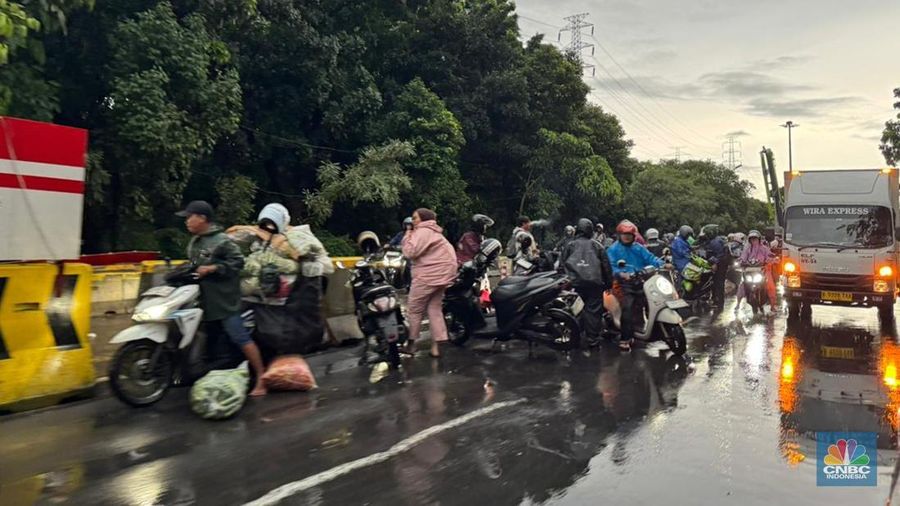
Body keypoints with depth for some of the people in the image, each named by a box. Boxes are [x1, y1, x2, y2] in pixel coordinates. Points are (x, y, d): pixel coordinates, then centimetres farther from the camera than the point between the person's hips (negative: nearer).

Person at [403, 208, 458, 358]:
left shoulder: (422, 231, -10)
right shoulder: (434, 232, 23)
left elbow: (410, 252, -18)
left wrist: (408, 236, -6)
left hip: (428, 276, -10)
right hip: (442, 275, 10)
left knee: (414, 309, 3)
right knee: (435, 309, 10)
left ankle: (411, 343, 10)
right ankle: (436, 345, 6)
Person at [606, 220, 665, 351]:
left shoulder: (639, 248, 16)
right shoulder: (613, 250, 2)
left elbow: (650, 258, 5)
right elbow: (611, 267, -10)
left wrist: (662, 264, -13)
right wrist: (621, 274, -29)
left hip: (640, 281, 6)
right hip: (624, 283, -5)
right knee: (628, 308, -20)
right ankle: (624, 339, -17)